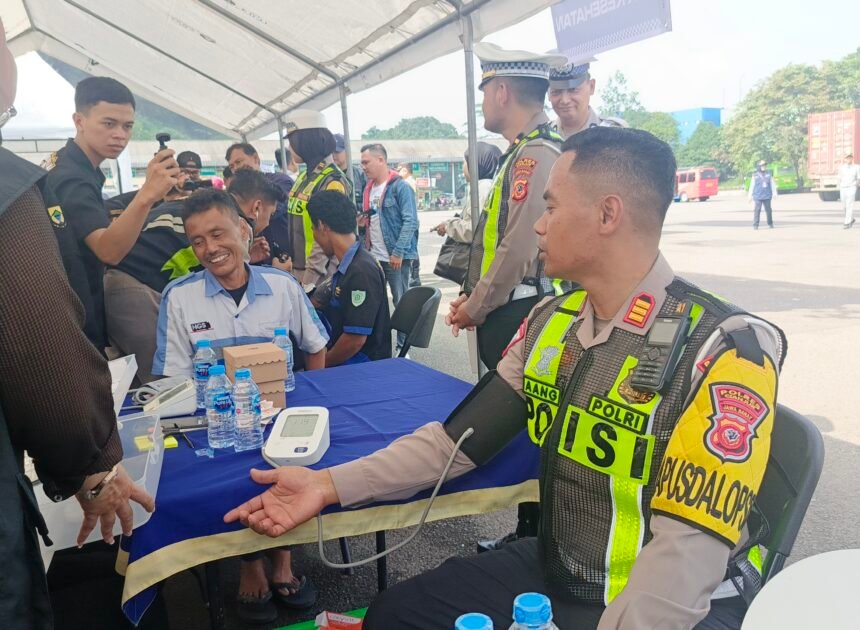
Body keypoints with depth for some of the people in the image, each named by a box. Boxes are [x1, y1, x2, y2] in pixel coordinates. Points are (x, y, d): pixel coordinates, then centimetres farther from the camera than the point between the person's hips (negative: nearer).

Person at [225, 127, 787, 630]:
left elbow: (689, 550, -25)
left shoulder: (723, 352, -22)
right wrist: (332, 484, -8)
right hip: (553, 572, 6)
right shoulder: (552, 323, -1)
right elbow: (462, 435, -1)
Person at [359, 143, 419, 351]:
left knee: (401, 302, 5)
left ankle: (403, 347, 15)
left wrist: (398, 252, -20)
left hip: (396, 257, -6)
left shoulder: (400, 187, -9)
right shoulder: (368, 188, 12)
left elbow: (410, 221, -15)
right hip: (373, 256, 7)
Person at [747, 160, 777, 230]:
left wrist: (774, 193, 5)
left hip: (767, 196, 2)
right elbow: (752, 186, 5)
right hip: (758, 197, -2)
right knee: (757, 210, -7)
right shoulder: (755, 175, 2)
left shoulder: (768, 174, 7)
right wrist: (750, 196, 6)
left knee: (768, 210, 6)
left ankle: (770, 224, 20)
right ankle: (755, 225, -3)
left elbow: (772, 184, 9)